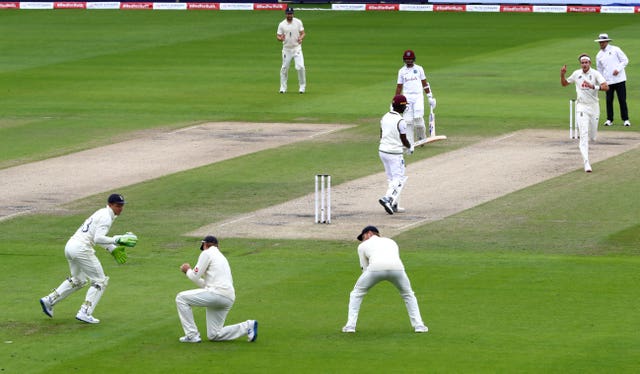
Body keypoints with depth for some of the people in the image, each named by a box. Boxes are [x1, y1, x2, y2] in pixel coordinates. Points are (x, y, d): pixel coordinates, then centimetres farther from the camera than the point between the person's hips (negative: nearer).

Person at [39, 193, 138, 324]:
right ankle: (85, 313, -9)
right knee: (100, 281, -2)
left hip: (70, 246, 10)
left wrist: (112, 249, 22)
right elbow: (98, 239, -22)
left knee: (78, 280, 28)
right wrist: (117, 240, -22)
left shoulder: (102, 213, 21)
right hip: (81, 248, -10)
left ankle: (49, 300, 26)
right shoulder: (106, 217, -10)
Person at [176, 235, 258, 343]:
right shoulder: (222, 257, 31)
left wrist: (188, 270, 20)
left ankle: (192, 335, -3)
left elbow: (195, 277, -1)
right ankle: (247, 326, 4)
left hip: (217, 294, -9)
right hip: (228, 299, 9)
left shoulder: (207, 253, 3)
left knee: (181, 298, 1)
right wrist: (190, 272, 33)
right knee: (213, 335, 12)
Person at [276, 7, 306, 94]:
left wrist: (301, 38, -19)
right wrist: (281, 38, -23)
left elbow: (303, 33, 4)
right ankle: (283, 87, 16)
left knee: (300, 67, -13)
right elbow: (278, 36, 1)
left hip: (297, 48, -1)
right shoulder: (282, 24, 0)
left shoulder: (298, 22, 0)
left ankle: (302, 87, 0)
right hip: (286, 49, 1)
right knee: (284, 68, 4)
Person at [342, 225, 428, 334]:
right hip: (397, 268, 2)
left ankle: (350, 325, 14)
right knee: (408, 295, 28)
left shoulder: (363, 246, 28)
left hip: (376, 268, -2)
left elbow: (365, 268, 25)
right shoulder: (391, 242, 37)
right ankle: (418, 325, 19)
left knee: (356, 293, 21)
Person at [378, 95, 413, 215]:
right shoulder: (400, 121, -17)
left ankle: (394, 205, 19)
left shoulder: (385, 118, 5)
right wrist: (410, 147, 11)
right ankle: (387, 199, -19)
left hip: (382, 151, 7)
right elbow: (404, 140, -11)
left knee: (391, 178, 16)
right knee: (399, 179, 0)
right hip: (395, 153, -7)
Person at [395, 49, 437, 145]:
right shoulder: (402, 71, 9)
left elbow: (425, 83, 9)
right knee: (408, 121, -3)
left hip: (418, 97, -1)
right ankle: (410, 143, 1)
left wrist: (430, 97, 5)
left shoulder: (419, 69, 7)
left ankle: (421, 136, 10)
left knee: (418, 118, -14)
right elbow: (399, 87, 11)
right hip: (407, 97, 1)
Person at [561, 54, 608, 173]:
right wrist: (562, 75, -3)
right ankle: (586, 163, -17)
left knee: (593, 137, 10)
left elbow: (606, 87, -20)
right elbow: (564, 84, 17)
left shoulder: (595, 74, -7)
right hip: (581, 107, 0)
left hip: (594, 106, 0)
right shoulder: (576, 74, 2)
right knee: (584, 134, -14)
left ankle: (582, 145, 47)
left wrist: (593, 86, -34)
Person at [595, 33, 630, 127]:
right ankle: (609, 120, 9)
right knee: (609, 101, 0)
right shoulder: (599, 55, 12)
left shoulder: (615, 50, 1)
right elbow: (599, 69, 18)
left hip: (619, 79, -3)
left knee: (622, 100, -3)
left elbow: (625, 60, 0)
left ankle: (625, 119, 4)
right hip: (608, 81, 3)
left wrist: (618, 69, -14)